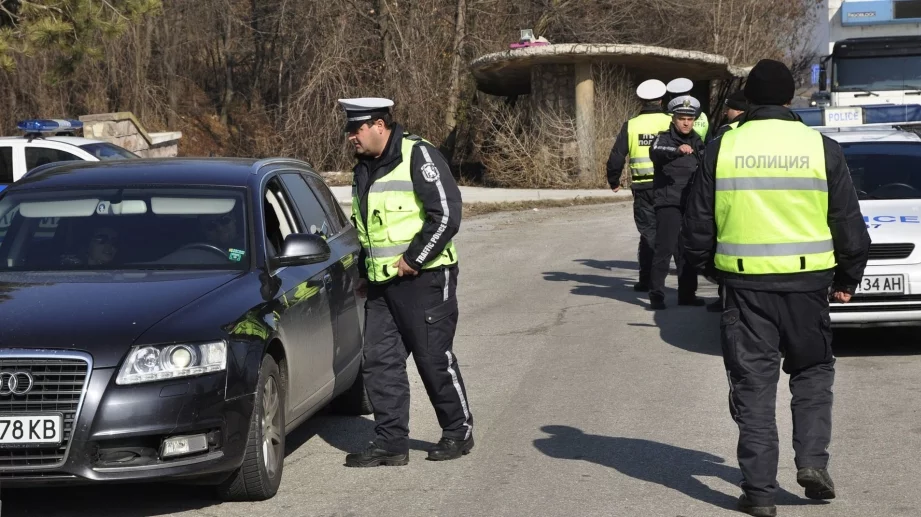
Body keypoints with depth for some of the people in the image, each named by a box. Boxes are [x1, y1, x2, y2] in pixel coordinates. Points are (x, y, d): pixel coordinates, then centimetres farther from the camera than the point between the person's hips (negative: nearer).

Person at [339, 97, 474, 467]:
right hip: (382, 284, 8)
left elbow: (447, 214, -18)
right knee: (379, 361, 4)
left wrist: (413, 260, -17)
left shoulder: (418, 156, -12)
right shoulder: (364, 169, 14)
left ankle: (459, 432, 16)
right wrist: (365, 273, 18)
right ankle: (391, 442, 10)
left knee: (435, 358, 0)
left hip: (424, 278, -8)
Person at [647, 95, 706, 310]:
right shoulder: (664, 138, -5)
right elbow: (655, 153, -29)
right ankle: (656, 294, -8)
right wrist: (677, 150, -48)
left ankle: (687, 293, 18)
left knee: (688, 250, 10)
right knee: (665, 248, -11)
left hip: (691, 203, 6)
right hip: (668, 202, -6)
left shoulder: (697, 142, 15)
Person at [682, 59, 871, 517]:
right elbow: (849, 224, 4)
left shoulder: (722, 149, -1)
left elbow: (697, 225, 4)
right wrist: (846, 279, 16)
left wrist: (708, 268, 20)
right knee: (812, 373, 19)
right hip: (807, 280, 0)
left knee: (753, 384, 5)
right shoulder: (821, 148, -1)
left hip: (745, 282, 0)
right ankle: (812, 461, 5)